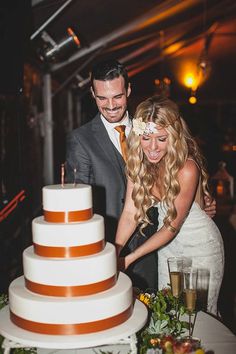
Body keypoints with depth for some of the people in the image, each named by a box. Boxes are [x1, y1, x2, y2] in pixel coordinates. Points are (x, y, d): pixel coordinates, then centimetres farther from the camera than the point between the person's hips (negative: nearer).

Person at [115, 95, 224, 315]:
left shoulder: (187, 169, -30)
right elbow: (129, 212, -12)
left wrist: (130, 258, -23)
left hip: (200, 246, -5)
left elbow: (172, 226, -23)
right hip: (166, 243, 5)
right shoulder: (138, 161, -12)